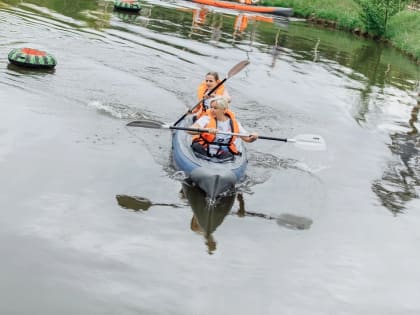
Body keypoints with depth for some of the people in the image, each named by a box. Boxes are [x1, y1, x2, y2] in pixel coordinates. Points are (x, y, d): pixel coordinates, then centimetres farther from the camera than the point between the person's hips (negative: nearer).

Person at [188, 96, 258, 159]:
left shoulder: (233, 123, 6)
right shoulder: (206, 119, -4)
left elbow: (247, 138, 12)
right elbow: (190, 130, -19)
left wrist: (252, 137, -13)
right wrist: (207, 130, -36)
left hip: (222, 154, 1)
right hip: (204, 152, -1)